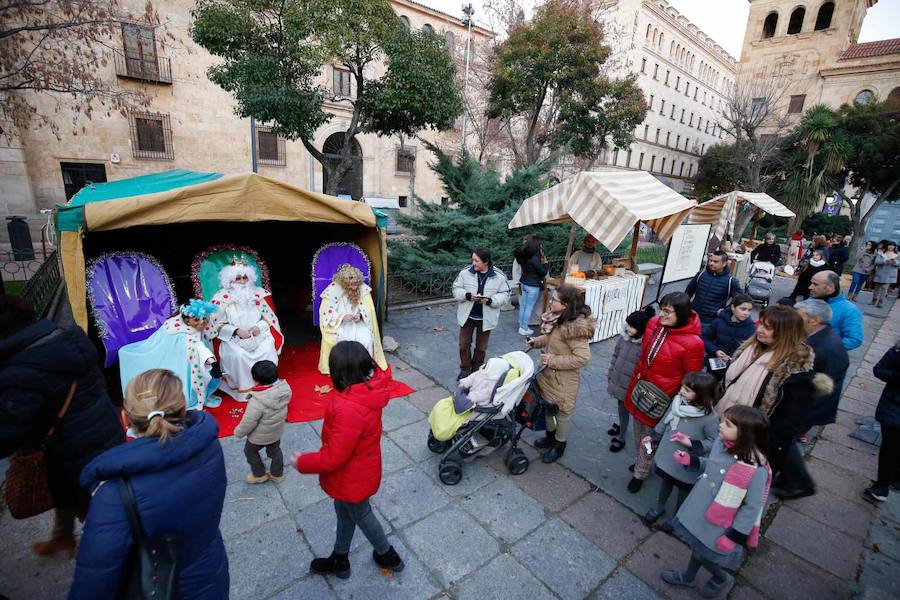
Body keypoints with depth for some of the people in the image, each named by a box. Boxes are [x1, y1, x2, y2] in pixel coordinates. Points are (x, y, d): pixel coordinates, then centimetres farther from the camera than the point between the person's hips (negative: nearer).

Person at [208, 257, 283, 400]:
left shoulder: (259, 294, 2)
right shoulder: (222, 298, -5)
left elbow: (269, 317, 6)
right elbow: (218, 324, -4)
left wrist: (259, 327, -13)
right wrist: (237, 331, -18)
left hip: (258, 335, 2)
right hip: (232, 338, -2)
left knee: (268, 351, -24)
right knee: (238, 355, -29)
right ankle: (244, 388, -10)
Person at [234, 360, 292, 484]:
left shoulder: (257, 402, -40)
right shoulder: (285, 388, -23)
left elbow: (247, 423, -26)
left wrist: (238, 433, -5)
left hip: (260, 436, -5)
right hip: (277, 431, 5)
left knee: (250, 451, 26)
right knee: (275, 451, 28)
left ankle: (259, 475, 42)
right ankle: (277, 474, 48)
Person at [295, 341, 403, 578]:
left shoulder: (349, 410, -42)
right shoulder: (370, 385, -19)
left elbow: (334, 458, -29)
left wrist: (303, 462, -15)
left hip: (352, 477, -7)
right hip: (361, 467, 7)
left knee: (360, 515, 22)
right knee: (344, 512, 29)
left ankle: (387, 555, 49)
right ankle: (339, 560, 54)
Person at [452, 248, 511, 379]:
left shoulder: (499, 276, -12)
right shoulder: (465, 272, -10)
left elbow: (504, 294, -5)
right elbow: (456, 289, -2)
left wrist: (490, 300, -23)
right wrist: (467, 295, -23)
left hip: (485, 318, 0)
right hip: (467, 316, 1)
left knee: (481, 347, 14)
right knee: (464, 344, 10)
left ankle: (476, 371, 34)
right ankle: (465, 370, 30)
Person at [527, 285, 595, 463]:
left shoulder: (575, 328, -30)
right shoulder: (558, 319, -3)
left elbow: (582, 358, -30)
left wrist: (553, 360, -26)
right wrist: (536, 341, -2)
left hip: (563, 380, -8)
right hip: (548, 374, 8)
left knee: (562, 412, 15)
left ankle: (559, 445, 38)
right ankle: (550, 436, 50)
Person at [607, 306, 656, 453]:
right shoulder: (624, 336, -8)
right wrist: (610, 375, 11)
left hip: (630, 385, -5)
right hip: (617, 380, 5)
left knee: (624, 410, 11)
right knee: (621, 407, 25)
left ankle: (621, 438, 30)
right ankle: (621, 426, 50)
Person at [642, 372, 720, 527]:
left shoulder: (710, 417, -29)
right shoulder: (678, 400, -14)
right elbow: (665, 421, 2)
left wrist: (691, 443, -28)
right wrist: (652, 436, 9)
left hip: (686, 465, -4)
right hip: (666, 457, 5)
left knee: (684, 490, 22)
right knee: (665, 482, 28)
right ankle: (659, 508, 53)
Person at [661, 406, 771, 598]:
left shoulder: (755, 469, -31)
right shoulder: (721, 443, -12)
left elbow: (752, 508, -21)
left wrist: (734, 537, -16)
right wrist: (692, 460, 5)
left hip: (717, 525, -6)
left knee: (704, 554, 17)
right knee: (697, 545, 27)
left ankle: (721, 579, 49)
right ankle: (688, 576, 52)